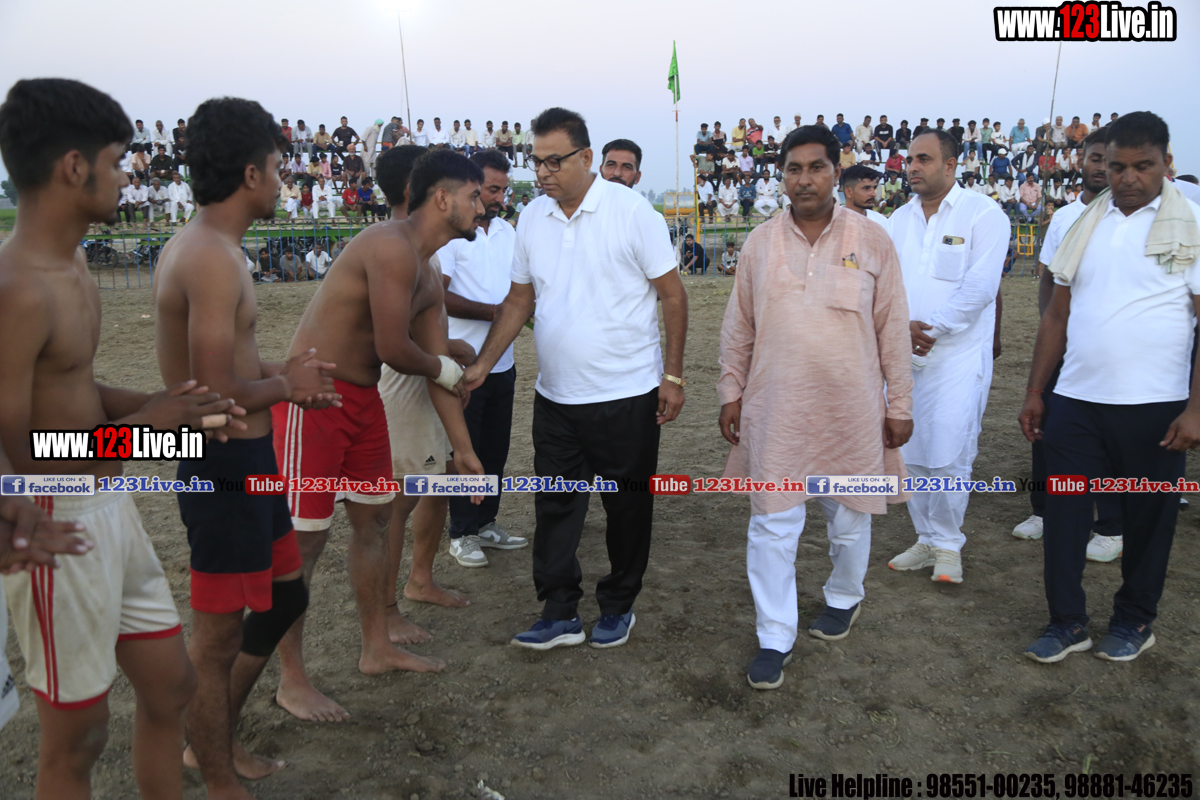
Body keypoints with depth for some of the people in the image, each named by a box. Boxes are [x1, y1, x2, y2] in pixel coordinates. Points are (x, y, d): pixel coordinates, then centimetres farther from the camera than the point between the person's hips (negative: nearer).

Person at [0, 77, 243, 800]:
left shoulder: (72, 263, 6)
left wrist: (154, 404, -1)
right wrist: (148, 422, -22)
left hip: (113, 508, 9)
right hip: (62, 529, -9)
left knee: (171, 685, 21)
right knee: (77, 739, 10)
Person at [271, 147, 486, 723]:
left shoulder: (428, 279, 11)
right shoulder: (392, 247, -20)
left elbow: (440, 370, 14)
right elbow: (393, 349, -21)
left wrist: (463, 448, 15)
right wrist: (444, 367, 1)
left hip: (363, 398, 10)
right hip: (312, 396, -10)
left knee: (375, 518, 16)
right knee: (304, 540, -1)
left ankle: (377, 648, 33)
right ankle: (291, 681, 14)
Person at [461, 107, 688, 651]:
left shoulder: (630, 210, -10)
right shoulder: (532, 218, 4)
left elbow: (672, 294, -7)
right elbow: (519, 300, 11)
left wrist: (673, 376, -9)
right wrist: (482, 364, 4)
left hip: (627, 394, -4)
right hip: (555, 397, 4)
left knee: (627, 506, 10)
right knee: (555, 506, 8)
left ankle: (618, 607, 28)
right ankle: (560, 614, 22)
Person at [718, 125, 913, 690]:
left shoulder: (871, 241, 0)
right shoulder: (760, 242, 4)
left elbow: (892, 328, 2)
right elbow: (738, 326, 9)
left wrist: (899, 404, 2)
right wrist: (731, 392, 6)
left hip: (851, 409, 0)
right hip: (775, 410, 1)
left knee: (850, 518, 15)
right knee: (772, 525, 2)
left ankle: (844, 598, 43)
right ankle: (775, 638, 16)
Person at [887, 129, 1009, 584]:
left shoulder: (983, 215, -4)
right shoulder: (899, 219, 13)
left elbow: (979, 286, -13)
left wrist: (930, 329, -15)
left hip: (958, 356, -5)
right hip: (903, 357, 6)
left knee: (948, 457, -8)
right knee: (910, 455, 10)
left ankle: (947, 544, 12)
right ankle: (927, 540, 25)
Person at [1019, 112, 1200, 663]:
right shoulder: (1085, 225, 9)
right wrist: (1034, 392, 7)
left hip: (1154, 406, -3)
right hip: (1076, 400, 3)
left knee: (1147, 519, 10)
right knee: (1064, 512, 5)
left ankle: (1134, 621, 29)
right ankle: (1067, 622, 19)